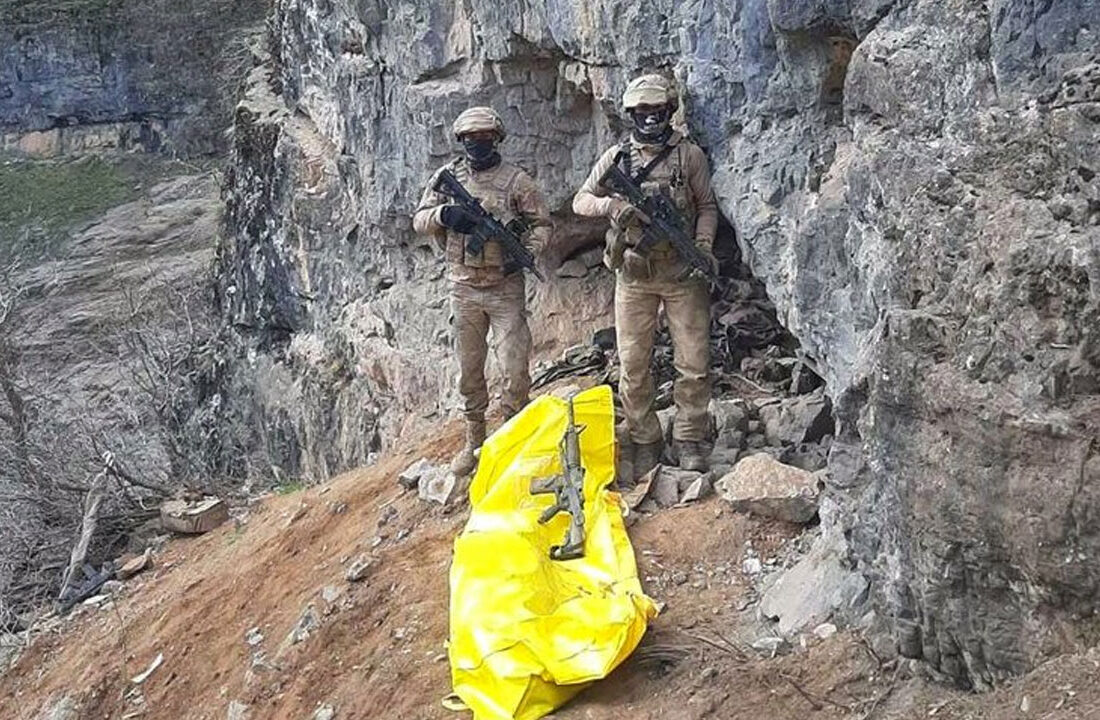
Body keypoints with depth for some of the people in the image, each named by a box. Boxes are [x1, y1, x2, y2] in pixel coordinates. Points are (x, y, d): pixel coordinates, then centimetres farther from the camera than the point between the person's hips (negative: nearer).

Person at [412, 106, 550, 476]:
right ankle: (474, 442, 23)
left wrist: (526, 251, -18)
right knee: (469, 369, 11)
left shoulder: (516, 180, -2)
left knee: (515, 368, -5)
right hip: (463, 289, 3)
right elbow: (419, 220, 7)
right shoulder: (447, 176, 5)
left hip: (505, 288, -3)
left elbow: (541, 224, 1)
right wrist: (444, 214, -14)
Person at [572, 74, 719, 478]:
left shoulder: (689, 155, 3)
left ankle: (690, 438, 11)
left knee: (693, 362, -1)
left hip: (682, 274, -1)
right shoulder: (617, 157, 5)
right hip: (634, 276, 1)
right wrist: (613, 206, -14)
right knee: (633, 365, 4)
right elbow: (581, 201, 6)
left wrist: (703, 244, -10)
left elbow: (707, 206, 7)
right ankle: (645, 442, 15)